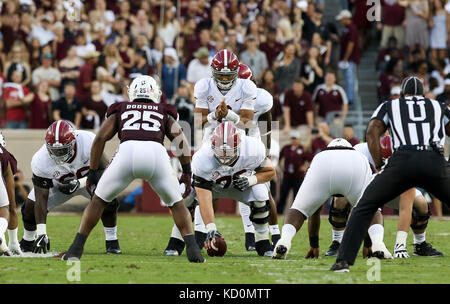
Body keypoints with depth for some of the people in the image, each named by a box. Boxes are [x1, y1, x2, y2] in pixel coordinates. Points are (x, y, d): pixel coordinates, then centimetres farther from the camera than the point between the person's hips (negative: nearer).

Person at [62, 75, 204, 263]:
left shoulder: (120, 110, 33)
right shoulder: (164, 112, 34)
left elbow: (100, 138, 19)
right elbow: (180, 139, 18)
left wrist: (92, 173, 21)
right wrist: (187, 173, 17)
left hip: (127, 152, 0)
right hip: (156, 153, 0)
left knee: (99, 200, 20)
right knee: (176, 203, 21)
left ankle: (76, 249, 12)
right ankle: (192, 249, 4)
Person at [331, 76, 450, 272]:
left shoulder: (389, 106, 25)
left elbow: (372, 132, 12)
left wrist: (380, 166, 13)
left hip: (403, 161, -1)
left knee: (364, 209, 12)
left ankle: (344, 260, 0)